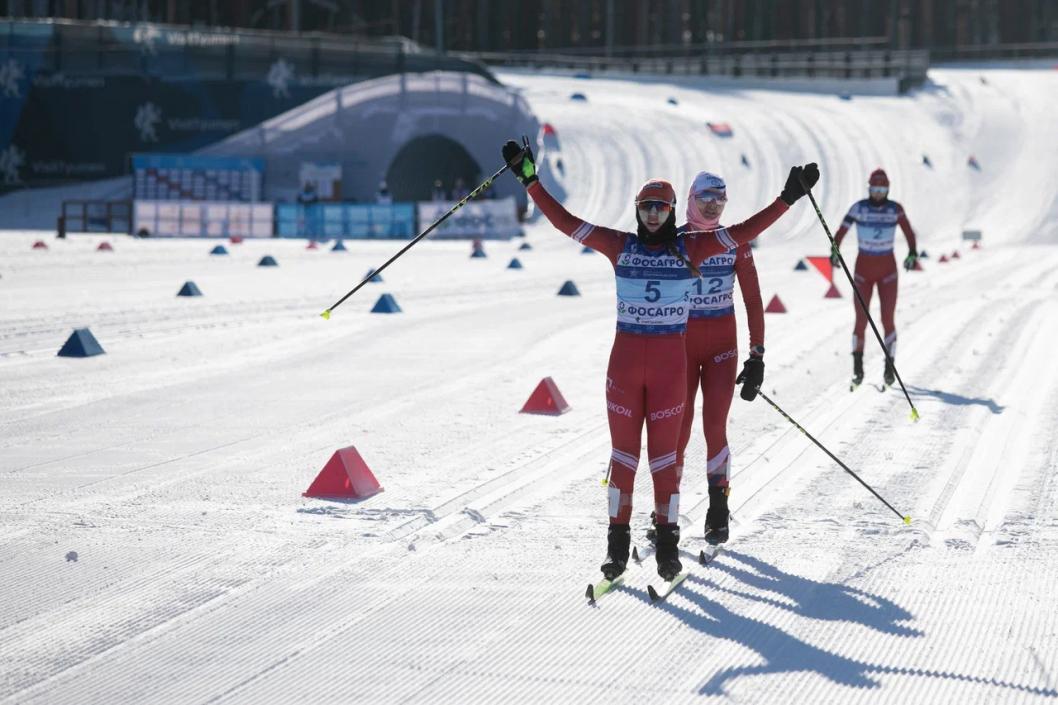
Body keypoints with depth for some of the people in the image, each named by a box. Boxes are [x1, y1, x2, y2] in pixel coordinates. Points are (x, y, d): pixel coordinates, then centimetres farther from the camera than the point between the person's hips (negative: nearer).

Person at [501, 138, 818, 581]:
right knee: (623, 453, 5)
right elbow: (564, 222, 4)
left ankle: (667, 545, 9)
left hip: (670, 362, -1)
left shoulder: (690, 248, 2)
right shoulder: (619, 246, 4)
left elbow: (745, 231, 0)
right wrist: (530, 180, 1)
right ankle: (617, 544, 11)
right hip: (625, 358, 1)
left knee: (664, 455, 2)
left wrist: (788, 198, -6)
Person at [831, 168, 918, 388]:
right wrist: (835, 251, -28)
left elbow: (909, 233, 1)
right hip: (863, 268, 0)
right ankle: (857, 366, 10)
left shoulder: (895, 209, -4)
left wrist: (912, 254, -17)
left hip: (887, 269, 0)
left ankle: (889, 365, 6)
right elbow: (841, 231, -10)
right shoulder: (859, 207, -7)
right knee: (861, 319, -3)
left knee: (888, 318, -5)